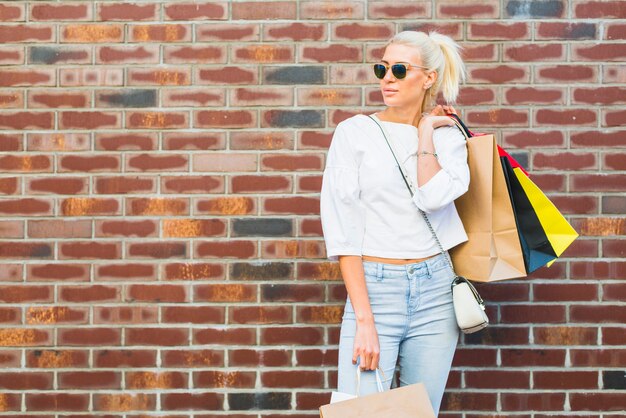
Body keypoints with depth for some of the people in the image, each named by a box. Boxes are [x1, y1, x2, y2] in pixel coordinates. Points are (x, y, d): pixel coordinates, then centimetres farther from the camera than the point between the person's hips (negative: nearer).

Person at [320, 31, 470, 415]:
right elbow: (343, 232, -6)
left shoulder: (448, 136, 8)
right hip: (374, 288, -2)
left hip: (436, 292, 3)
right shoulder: (355, 132, -1)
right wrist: (364, 319, -13)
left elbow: (433, 197, -13)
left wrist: (425, 131, -2)